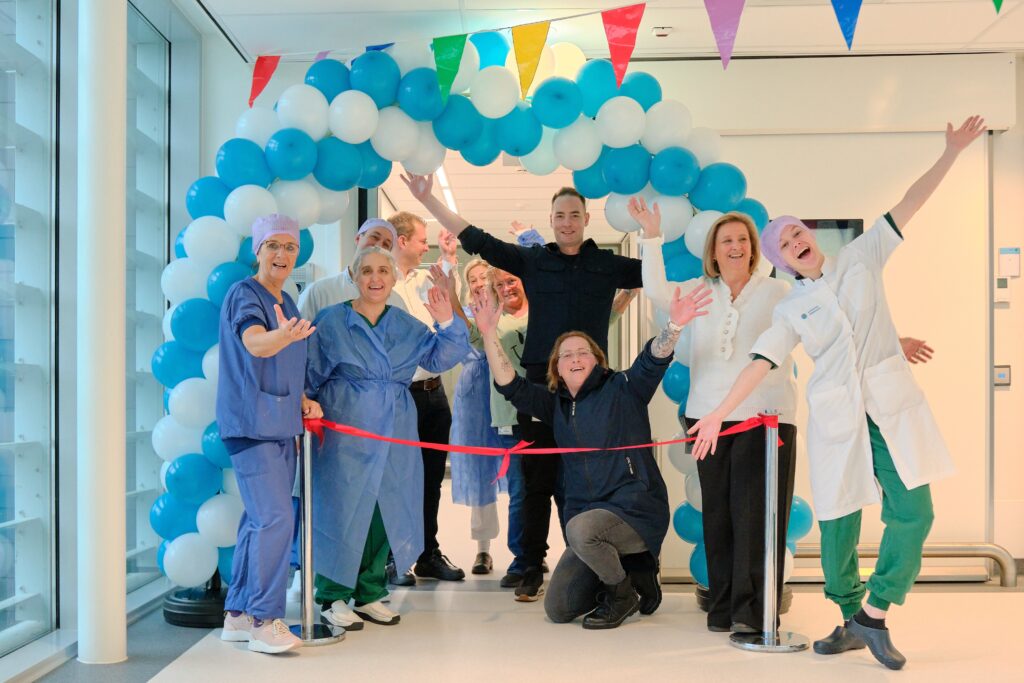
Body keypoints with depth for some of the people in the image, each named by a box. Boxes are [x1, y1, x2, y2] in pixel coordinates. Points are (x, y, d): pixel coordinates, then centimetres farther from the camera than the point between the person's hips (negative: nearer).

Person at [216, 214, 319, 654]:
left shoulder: (286, 302, 16)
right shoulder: (244, 294, -10)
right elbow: (255, 343, -30)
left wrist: (303, 400, 10)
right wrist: (283, 335, -51)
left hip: (280, 423, 9)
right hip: (250, 423, -9)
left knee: (261, 519, 10)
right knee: (274, 518, -14)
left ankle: (238, 615, 19)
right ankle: (264, 621, -7)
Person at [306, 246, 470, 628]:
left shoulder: (407, 327, 12)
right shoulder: (332, 322, 0)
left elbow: (440, 357, 4)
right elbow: (310, 378, 4)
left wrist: (447, 323, -10)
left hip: (395, 438, 5)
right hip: (346, 435, -4)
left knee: (387, 511, 7)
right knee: (343, 511, -3)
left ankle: (370, 594, 20)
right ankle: (332, 598, 8)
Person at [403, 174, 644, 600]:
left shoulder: (608, 265, 8)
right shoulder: (532, 260, 7)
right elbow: (476, 240, 7)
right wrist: (428, 200, 6)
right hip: (541, 381, 0)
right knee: (537, 479, 3)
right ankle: (532, 568, 11)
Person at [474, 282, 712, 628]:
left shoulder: (621, 389, -2)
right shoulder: (556, 405, 12)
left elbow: (653, 360, -18)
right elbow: (510, 386, 6)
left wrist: (674, 325, -37)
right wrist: (489, 334, -2)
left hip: (636, 509, -6)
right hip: (587, 515, 6)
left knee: (580, 528, -37)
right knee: (557, 610, 1)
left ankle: (623, 593, -8)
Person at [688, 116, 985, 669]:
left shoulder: (860, 258, 7)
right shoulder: (791, 310, 6)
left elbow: (907, 206, 4)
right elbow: (759, 363, 0)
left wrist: (950, 153, -3)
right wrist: (719, 413, -8)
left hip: (892, 408, 0)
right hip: (836, 417, 0)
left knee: (913, 513, -10)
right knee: (837, 521, 2)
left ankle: (874, 614, 4)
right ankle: (851, 622, 20)